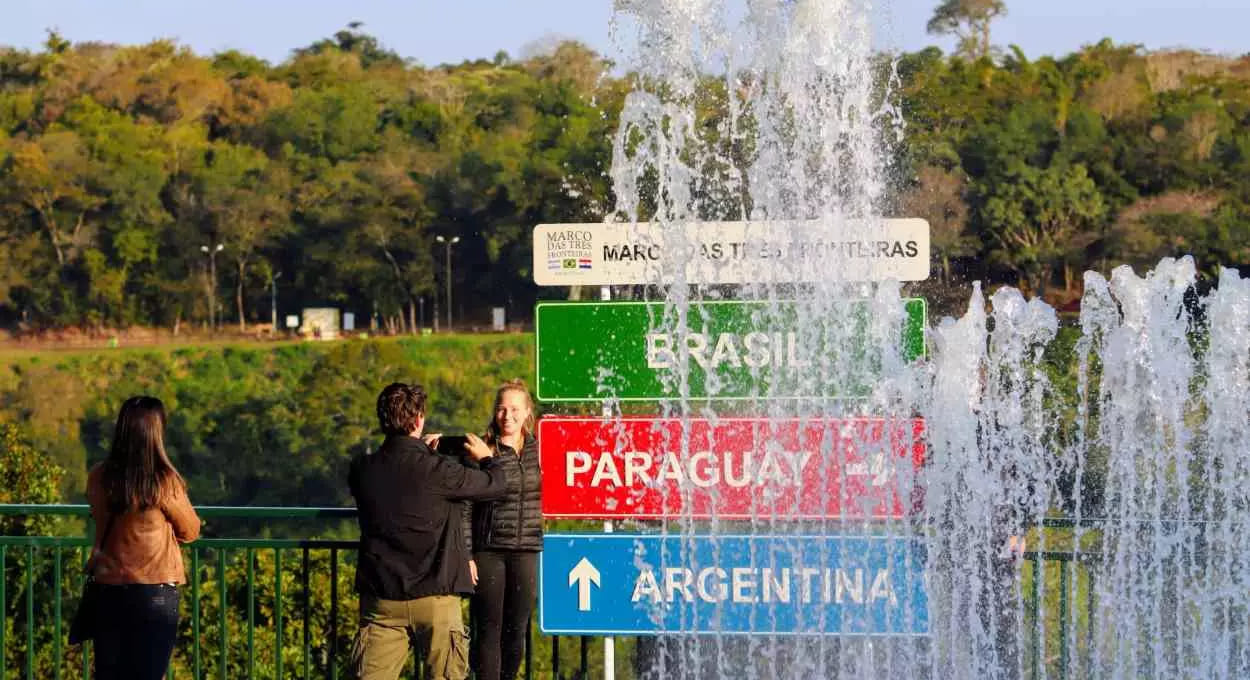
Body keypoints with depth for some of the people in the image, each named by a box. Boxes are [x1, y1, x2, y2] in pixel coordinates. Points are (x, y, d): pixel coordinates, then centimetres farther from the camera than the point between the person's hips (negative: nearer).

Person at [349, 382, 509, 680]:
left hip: (381, 597, 3)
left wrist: (420, 451, 30)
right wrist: (485, 458, 20)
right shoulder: (436, 470, -14)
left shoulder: (361, 469, -1)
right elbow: (496, 485, -1)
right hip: (434, 596, -3)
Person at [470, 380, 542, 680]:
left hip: (527, 551, 3)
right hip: (488, 551, -3)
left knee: (516, 631, 6)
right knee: (488, 630, -3)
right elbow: (465, 506, -4)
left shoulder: (538, 450, 8)